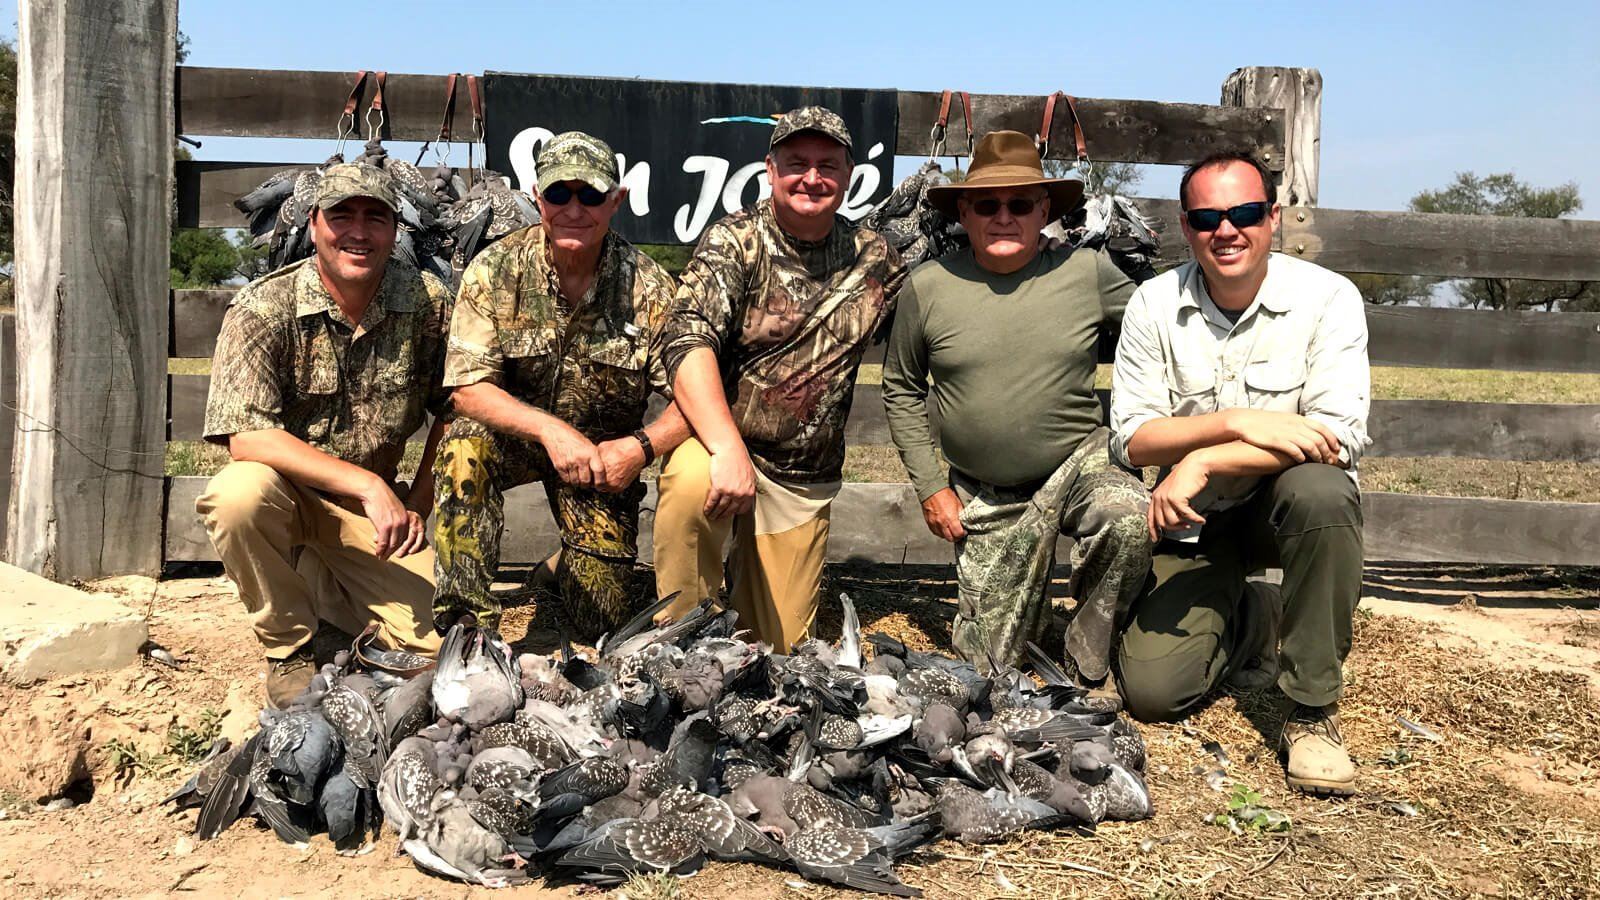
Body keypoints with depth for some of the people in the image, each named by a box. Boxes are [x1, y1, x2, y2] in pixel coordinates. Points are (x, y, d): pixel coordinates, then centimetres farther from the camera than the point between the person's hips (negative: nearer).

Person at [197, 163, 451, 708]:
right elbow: (246, 436, -25)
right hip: (286, 492, -2)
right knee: (240, 491, -37)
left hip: (374, 503, 2)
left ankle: (325, 590, 22)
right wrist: (367, 484, -31)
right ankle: (288, 650, -10)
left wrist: (418, 503, -4)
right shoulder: (262, 308, -15)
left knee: (431, 642, -12)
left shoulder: (428, 304, -7)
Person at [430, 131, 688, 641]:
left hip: (605, 451, 1)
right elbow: (466, 387, -18)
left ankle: (570, 564, 35)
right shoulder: (496, 270, -15)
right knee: (464, 448, -36)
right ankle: (464, 619, -24)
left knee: (603, 622, -2)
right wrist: (549, 429, -31)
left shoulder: (648, 288, -15)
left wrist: (641, 446, -31)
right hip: (514, 432, 0)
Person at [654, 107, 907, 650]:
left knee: (781, 644, 5)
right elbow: (689, 342, -22)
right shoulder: (734, 243, -8)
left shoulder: (873, 258, 4)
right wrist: (728, 449, -36)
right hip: (719, 437, -3)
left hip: (805, 482, 4)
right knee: (692, 484, -39)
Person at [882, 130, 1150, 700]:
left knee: (1130, 518, -36)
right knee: (992, 663, 5)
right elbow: (902, 389, 6)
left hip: (1081, 461, -1)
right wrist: (929, 486, 1)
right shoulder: (928, 288, -6)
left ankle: (1088, 665, -9)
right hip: (985, 498, 1)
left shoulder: (1088, 273, -8)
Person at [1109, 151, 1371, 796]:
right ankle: (1250, 622, 24)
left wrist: (1204, 462, -29)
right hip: (1192, 524, 2)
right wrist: (1238, 422, -25)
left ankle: (1313, 713, -19)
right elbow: (1130, 439, -10)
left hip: (1285, 507, -1)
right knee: (1151, 691, -12)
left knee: (1321, 491, -38)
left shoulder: (1328, 298, -13)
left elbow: (1340, 438, -24)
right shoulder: (1153, 305, -6)